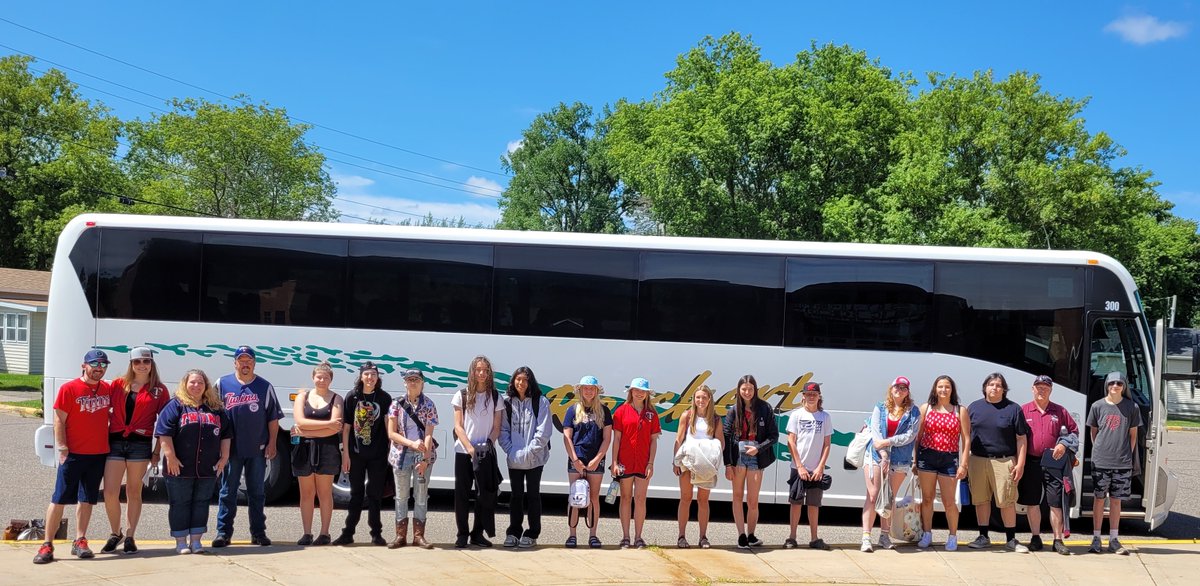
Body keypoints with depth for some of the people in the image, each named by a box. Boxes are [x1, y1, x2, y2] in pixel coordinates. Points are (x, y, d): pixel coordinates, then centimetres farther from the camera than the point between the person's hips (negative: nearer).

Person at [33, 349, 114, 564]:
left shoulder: (108, 389, 7)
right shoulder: (69, 389, -7)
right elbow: (59, 421, -7)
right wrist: (62, 449, -14)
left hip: (99, 453, 5)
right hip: (73, 454, -4)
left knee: (87, 499, 10)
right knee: (59, 499, -2)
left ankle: (80, 541, 17)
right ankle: (47, 544, 3)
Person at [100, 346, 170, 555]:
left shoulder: (159, 390, 5)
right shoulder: (118, 385, 9)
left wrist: (157, 452, 1)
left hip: (140, 444, -1)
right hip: (115, 442, 1)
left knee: (134, 492, 7)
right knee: (110, 493, -3)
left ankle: (129, 537, 18)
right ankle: (115, 534, 17)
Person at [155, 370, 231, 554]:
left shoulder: (217, 408, 13)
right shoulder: (176, 405, 1)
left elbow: (226, 434, 14)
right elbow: (164, 433, -8)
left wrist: (224, 458, 5)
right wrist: (170, 457, -15)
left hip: (208, 469, 3)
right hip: (180, 468, -3)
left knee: (201, 504, 7)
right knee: (180, 504, 3)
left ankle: (196, 540, 15)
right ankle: (181, 541, 11)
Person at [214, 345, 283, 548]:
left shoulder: (265, 387, 6)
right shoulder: (222, 384, 5)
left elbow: (273, 418, 7)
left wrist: (272, 443, 0)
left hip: (258, 449, 1)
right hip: (231, 449, 0)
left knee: (257, 493, 7)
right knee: (228, 492, 3)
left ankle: (258, 533, 14)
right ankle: (223, 532, 10)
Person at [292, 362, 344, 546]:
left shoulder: (336, 399, 3)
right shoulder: (302, 396, 10)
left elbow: (335, 429, -10)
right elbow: (300, 422, -6)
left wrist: (306, 432, -9)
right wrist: (327, 423, -12)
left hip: (327, 449, -2)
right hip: (304, 449, 2)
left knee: (324, 493, 2)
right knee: (306, 493, 5)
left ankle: (324, 533, 6)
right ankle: (307, 534, 9)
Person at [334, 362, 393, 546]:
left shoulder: (384, 398, 0)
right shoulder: (352, 397, 1)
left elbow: (389, 425, -1)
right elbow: (346, 427, 3)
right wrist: (345, 453, -1)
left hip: (378, 454, -1)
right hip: (356, 453, 1)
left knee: (375, 494, 6)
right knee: (356, 493, 8)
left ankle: (376, 533, 14)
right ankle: (348, 532, 14)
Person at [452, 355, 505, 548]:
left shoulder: (495, 397, 6)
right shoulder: (462, 395, 2)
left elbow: (496, 428, 6)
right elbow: (458, 426, -1)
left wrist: (488, 444, -11)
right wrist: (470, 448, -12)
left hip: (486, 453, 1)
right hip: (463, 451, -1)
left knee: (485, 494, 1)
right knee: (462, 494, 1)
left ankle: (478, 533, 12)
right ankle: (462, 534, 11)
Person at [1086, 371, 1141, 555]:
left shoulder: (1131, 407, 1)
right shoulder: (1097, 406, 1)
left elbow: (1133, 433, 7)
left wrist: (1128, 455, 2)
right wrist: (1100, 450, 3)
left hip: (1123, 463, 0)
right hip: (1100, 462, 0)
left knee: (1116, 500, 7)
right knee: (1099, 499, 5)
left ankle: (1113, 540, 14)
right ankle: (1096, 538, 13)